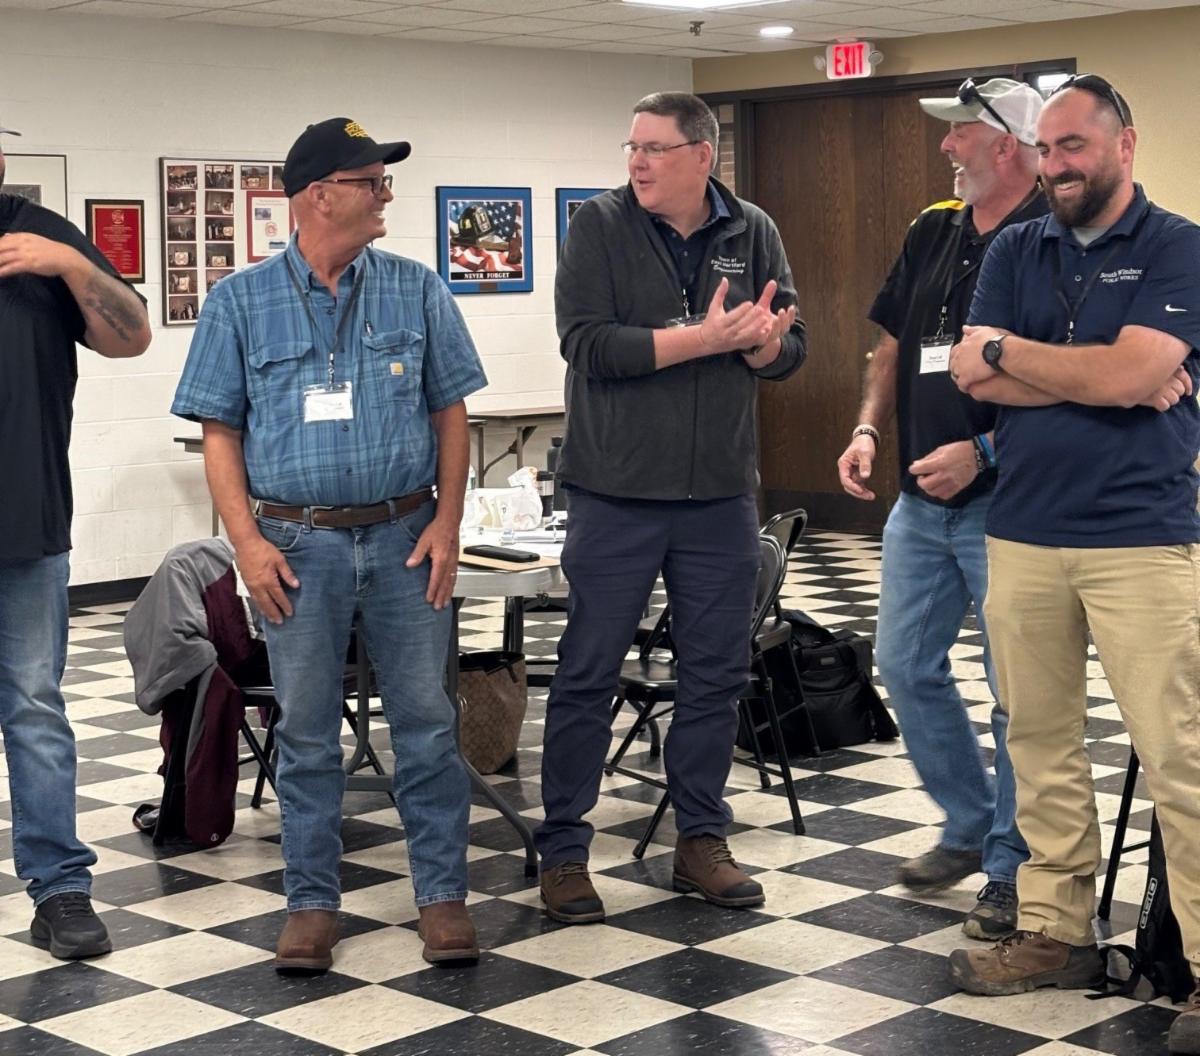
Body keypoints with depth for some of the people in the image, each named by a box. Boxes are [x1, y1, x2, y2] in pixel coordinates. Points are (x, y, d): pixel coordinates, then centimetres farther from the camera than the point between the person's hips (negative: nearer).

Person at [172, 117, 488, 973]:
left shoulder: (416, 291, 3)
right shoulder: (240, 303, 0)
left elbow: (450, 413, 6)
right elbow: (220, 431, 1)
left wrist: (448, 521, -3)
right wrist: (248, 541, -8)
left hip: (404, 539, 1)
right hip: (297, 546, -1)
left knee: (427, 724, 5)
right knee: (307, 734, 7)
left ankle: (443, 893, 15)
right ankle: (313, 902, 19)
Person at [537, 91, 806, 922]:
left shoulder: (753, 233, 5)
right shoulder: (599, 225, -5)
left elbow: (791, 348, 3)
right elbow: (587, 344, -16)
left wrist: (760, 340, -20)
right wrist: (702, 337, -20)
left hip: (721, 495, 3)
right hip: (617, 493, -3)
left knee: (717, 675, 10)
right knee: (588, 676, 2)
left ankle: (702, 839, 24)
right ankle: (564, 851, 12)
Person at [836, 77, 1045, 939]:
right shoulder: (933, 233, 9)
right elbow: (895, 345, 17)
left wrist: (983, 452, -23)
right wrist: (869, 430, 2)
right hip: (921, 501, 8)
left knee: (1019, 692, 1)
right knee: (905, 664, 15)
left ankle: (1012, 869, 14)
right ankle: (971, 826, 31)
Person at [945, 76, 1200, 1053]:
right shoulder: (1014, 253, 12)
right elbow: (971, 375, 0)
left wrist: (1009, 352, -2)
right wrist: (1098, 378, -10)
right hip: (1022, 535, 5)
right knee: (1042, 746, 10)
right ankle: (1056, 934, 21)